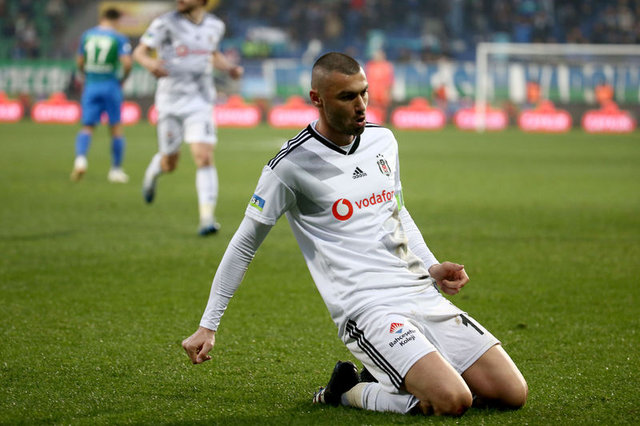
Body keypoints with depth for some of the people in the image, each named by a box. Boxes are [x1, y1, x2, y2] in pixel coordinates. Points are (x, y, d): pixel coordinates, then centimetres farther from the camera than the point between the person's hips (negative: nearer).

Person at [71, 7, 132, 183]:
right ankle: (116, 169, 13)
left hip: (91, 87, 3)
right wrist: (122, 79, 1)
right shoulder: (119, 38, -5)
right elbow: (127, 62, -16)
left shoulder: (87, 35, 6)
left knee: (87, 127, 6)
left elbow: (79, 62, 11)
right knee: (116, 128, 10)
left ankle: (80, 158, -21)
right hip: (111, 86, -3)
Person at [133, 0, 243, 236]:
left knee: (204, 158, -15)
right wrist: (150, 63, -30)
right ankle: (153, 172, 48)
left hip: (200, 101, 1)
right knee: (170, 163, 9)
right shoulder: (166, 22, -8)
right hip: (171, 99, -1)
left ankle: (207, 219, -14)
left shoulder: (215, 26, 5)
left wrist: (230, 68, 5)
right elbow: (140, 52, -7)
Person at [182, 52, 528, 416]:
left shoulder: (383, 140, 12)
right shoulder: (292, 164, -7)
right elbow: (245, 244, 2)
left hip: (423, 295, 7)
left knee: (512, 393, -4)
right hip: (367, 312, -7)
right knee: (451, 401, -27)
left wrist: (433, 269, 14)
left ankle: (386, 379, 12)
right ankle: (352, 391, -1)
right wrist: (208, 326, 4)